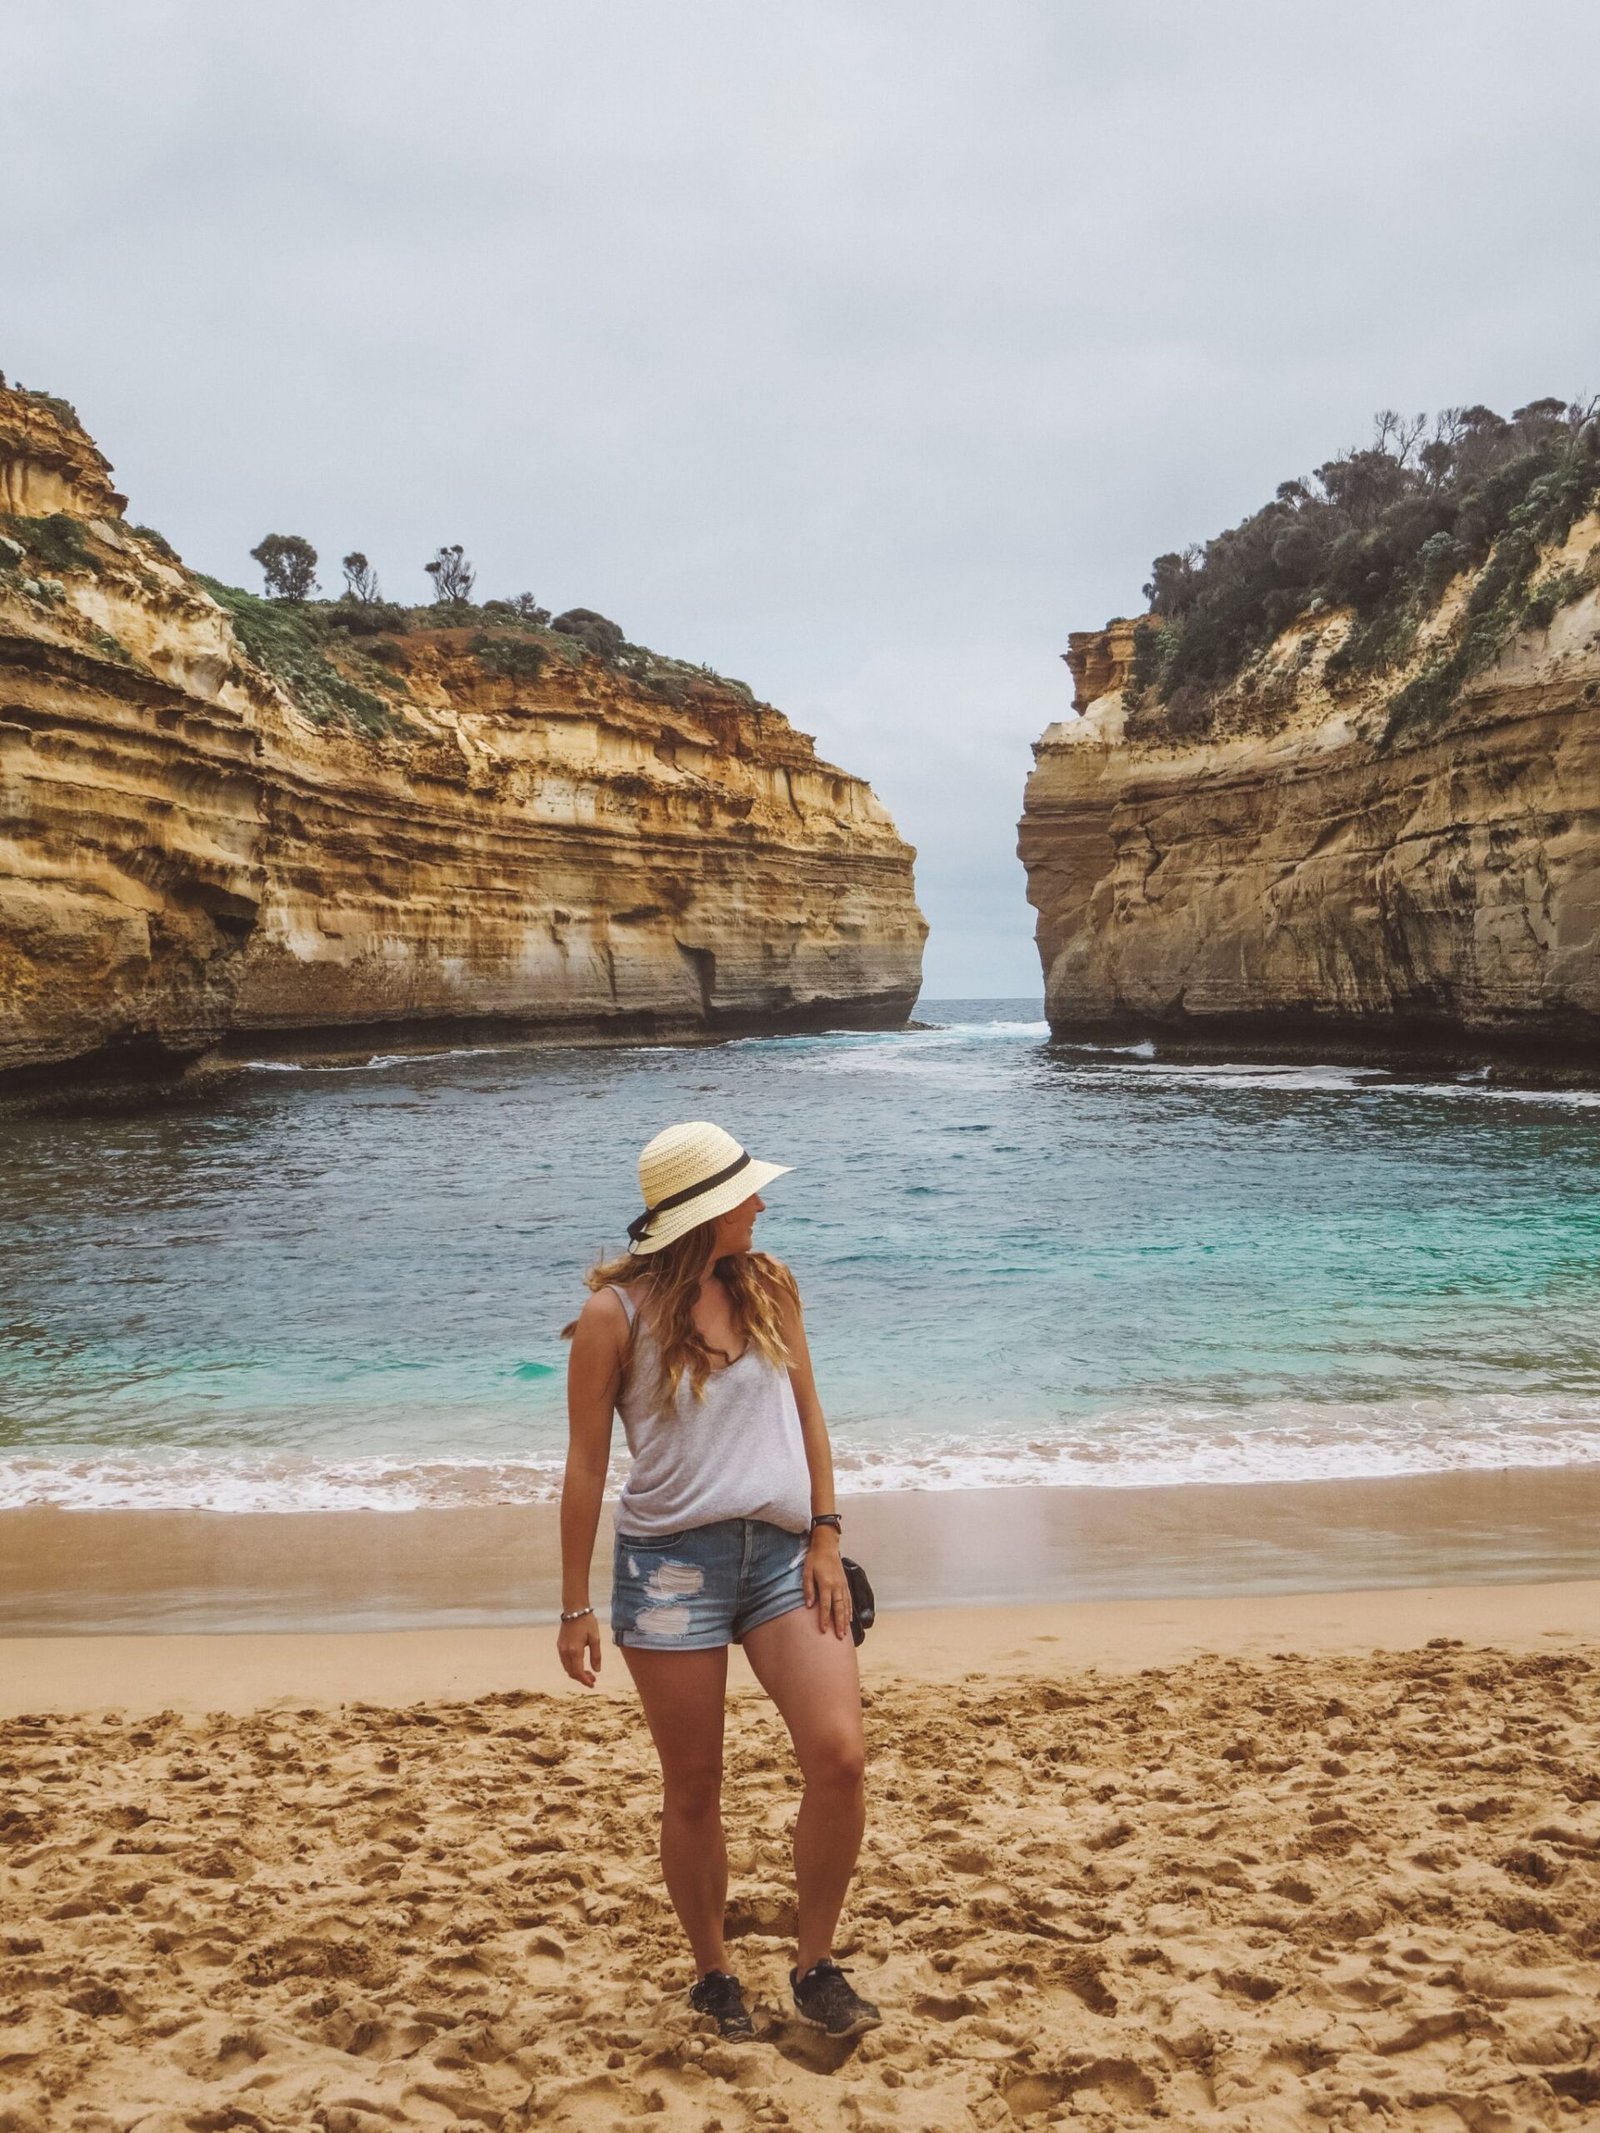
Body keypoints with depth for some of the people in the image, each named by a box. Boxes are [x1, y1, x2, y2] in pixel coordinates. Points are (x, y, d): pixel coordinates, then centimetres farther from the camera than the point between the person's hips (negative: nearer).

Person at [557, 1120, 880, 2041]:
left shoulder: (769, 1285, 6)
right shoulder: (618, 1314, -5)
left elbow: (808, 1413, 11)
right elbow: (587, 1462, -1)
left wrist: (826, 1537, 2)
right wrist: (577, 1607, 0)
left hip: (781, 1552, 3)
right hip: (672, 1561, -3)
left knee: (840, 1756, -11)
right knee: (694, 1787, 8)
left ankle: (817, 1967, 8)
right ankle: (714, 1973, 30)